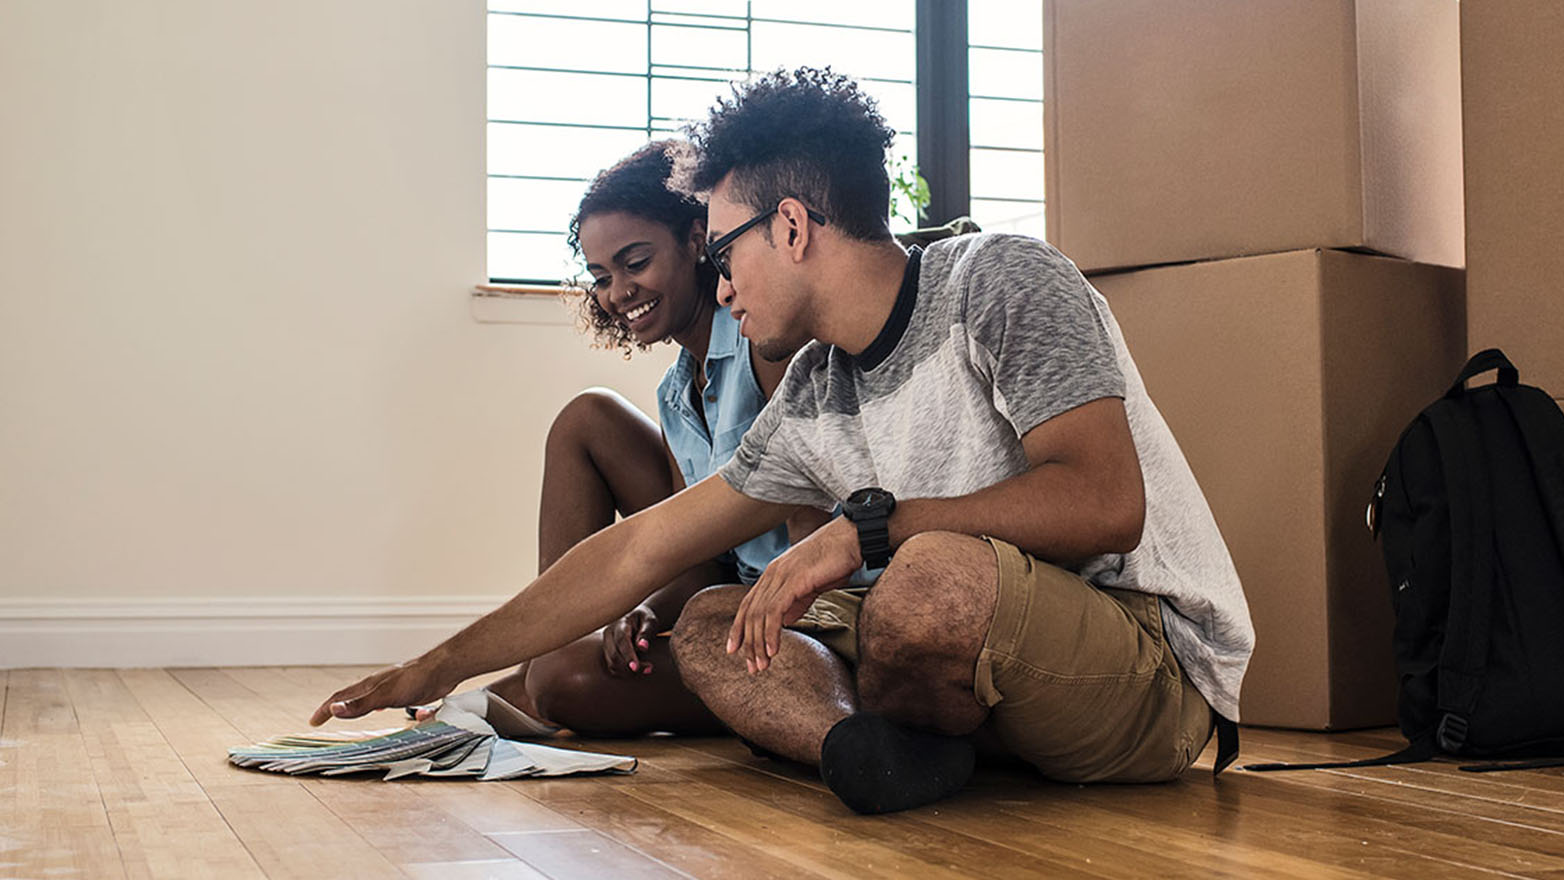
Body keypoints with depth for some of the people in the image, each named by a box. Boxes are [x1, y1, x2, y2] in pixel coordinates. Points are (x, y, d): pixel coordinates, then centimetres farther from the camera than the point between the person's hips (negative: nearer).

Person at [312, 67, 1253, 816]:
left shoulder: (1000, 282, -13)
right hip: (999, 674, 8)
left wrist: (865, 526, -23)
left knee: (937, 573, -38)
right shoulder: (812, 402, 8)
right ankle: (883, 750, -23)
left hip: (1159, 666, -8)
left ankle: (862, 733, -6)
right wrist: (438, 667, 14)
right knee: (712, 629, 5)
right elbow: (640, 551, 12)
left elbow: (1106, 502, -26)